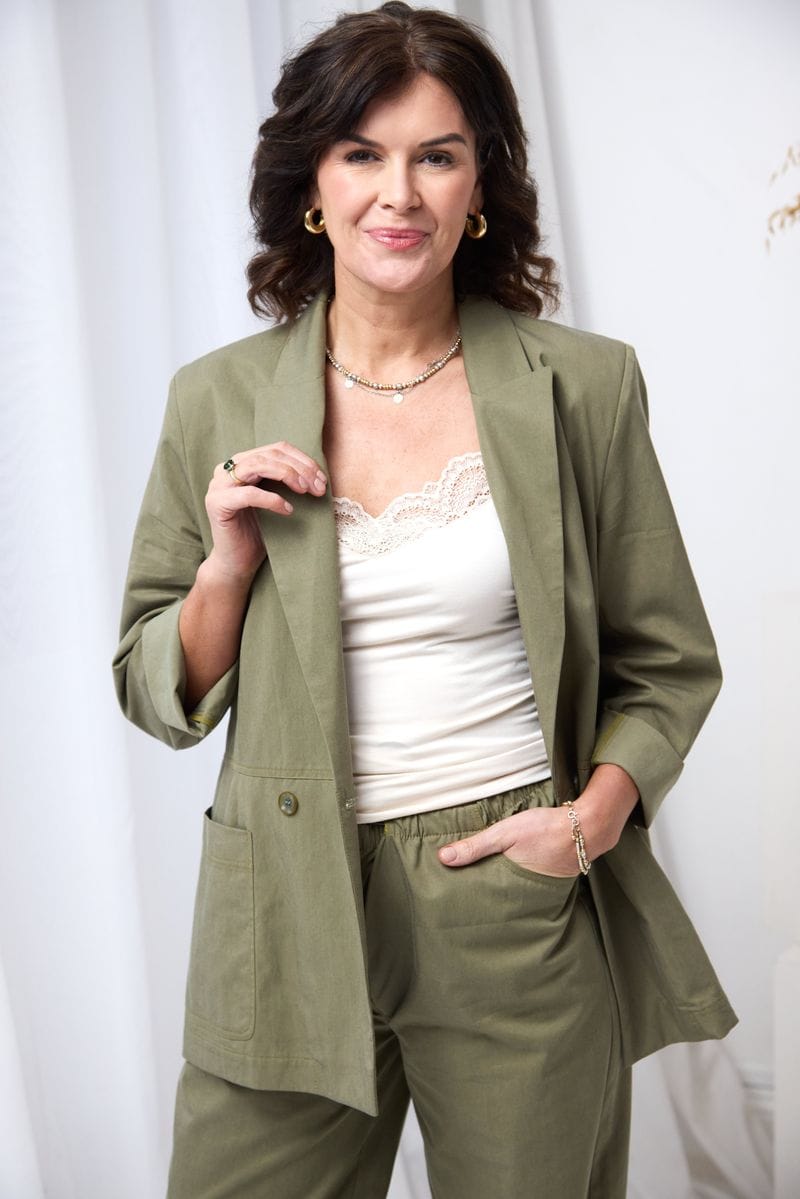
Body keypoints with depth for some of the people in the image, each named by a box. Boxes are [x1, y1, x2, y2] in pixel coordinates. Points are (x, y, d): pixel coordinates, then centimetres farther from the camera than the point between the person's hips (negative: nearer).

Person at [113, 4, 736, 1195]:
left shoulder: (584, 385, -2)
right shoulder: (217, 399, 1)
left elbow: (667, 663, 6)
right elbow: (157, 695, 6)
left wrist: (595, 816, -10)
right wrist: (228, 567, -11)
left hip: (524, 908, 0)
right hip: (290, 915, 1)